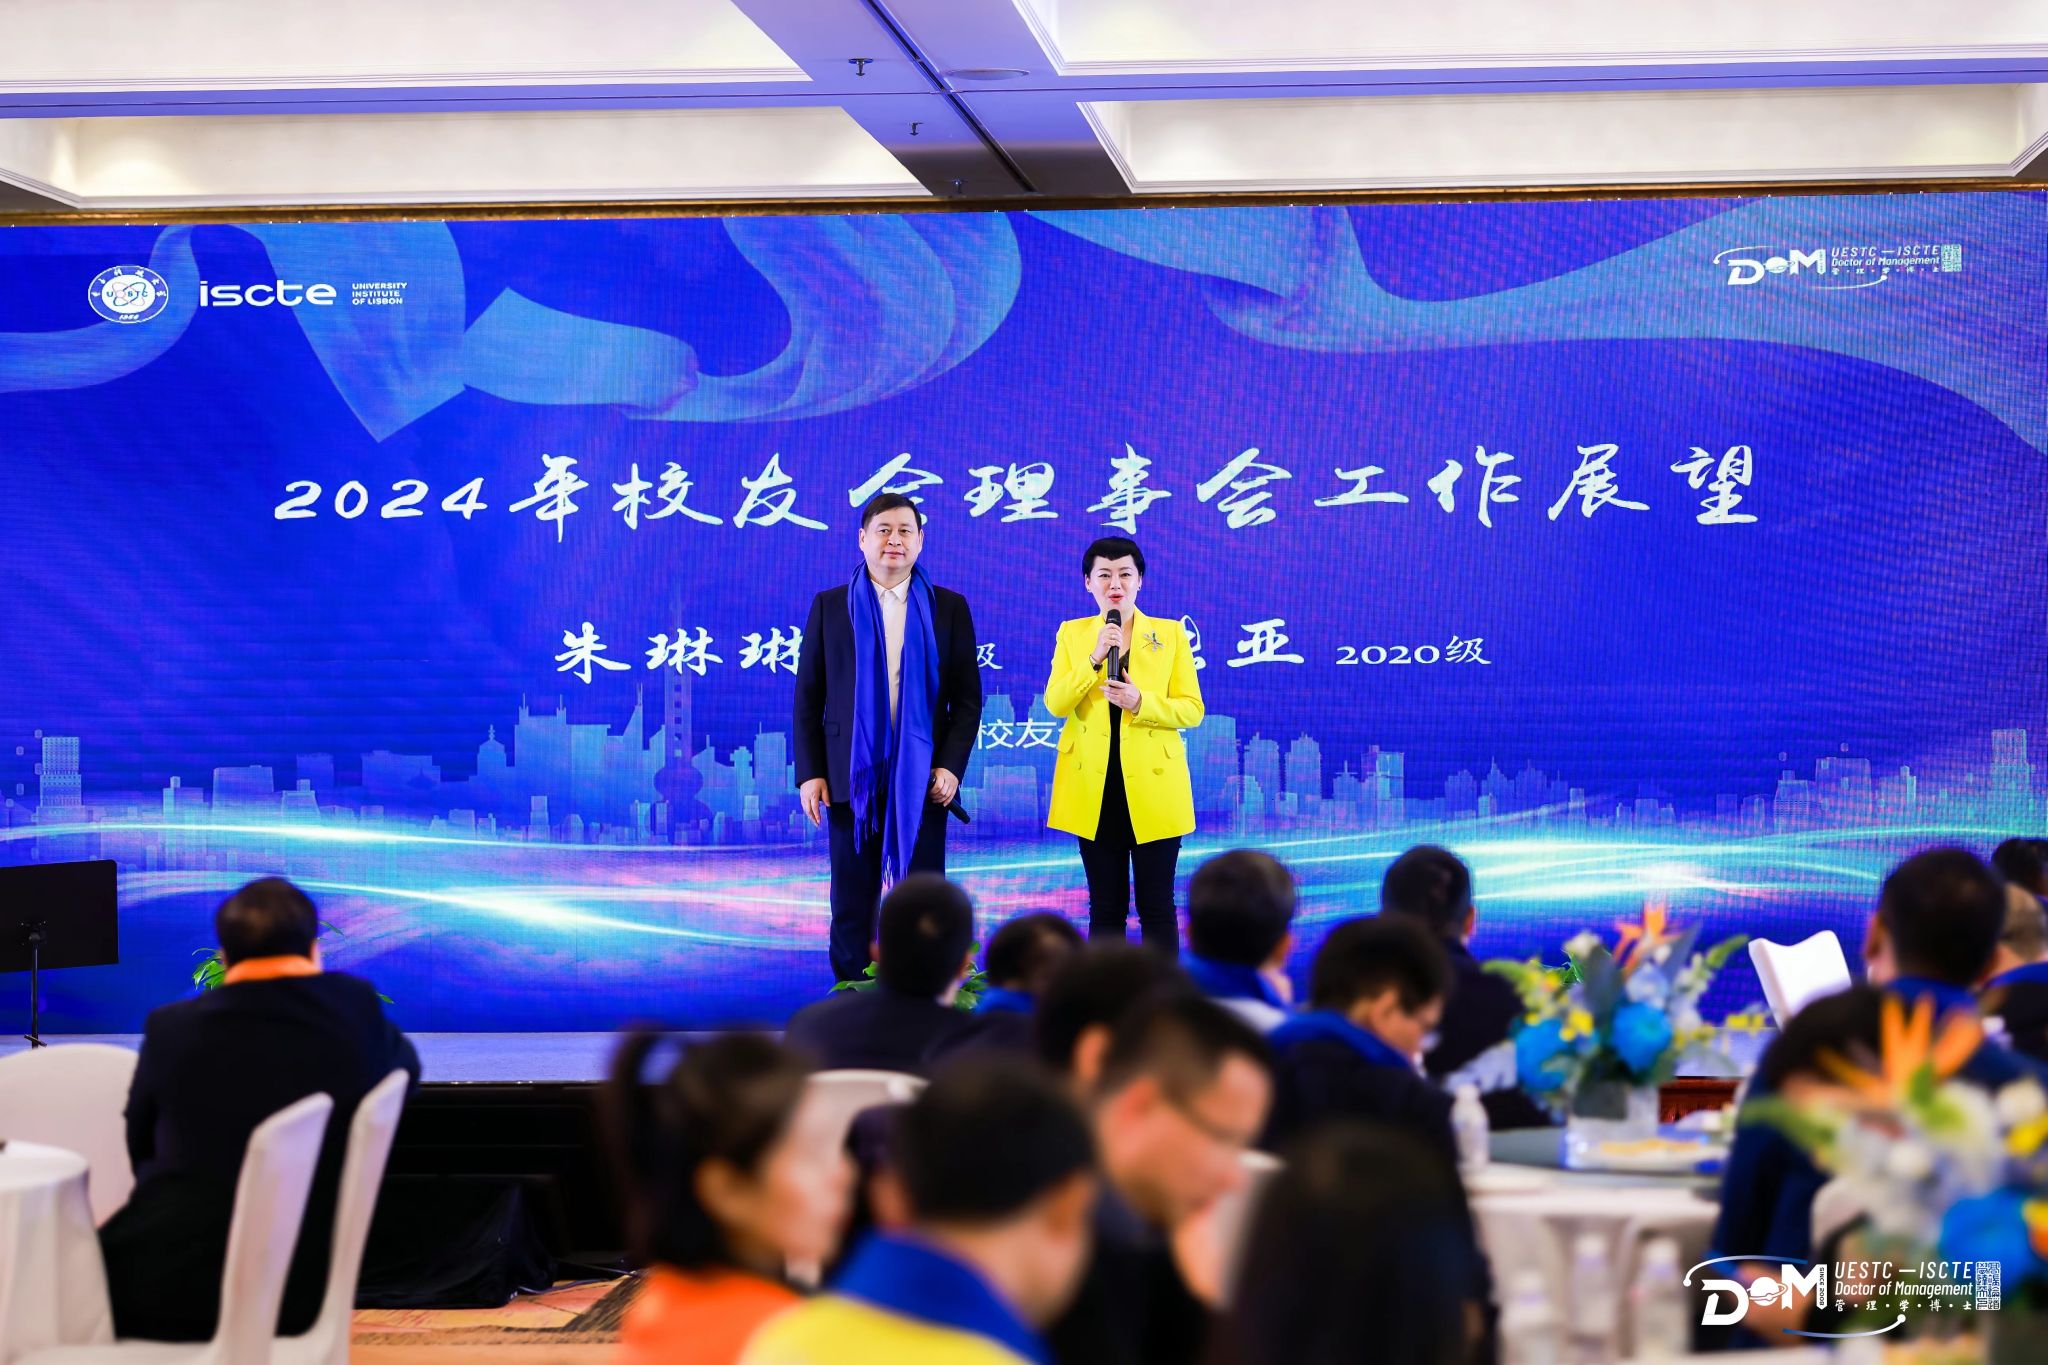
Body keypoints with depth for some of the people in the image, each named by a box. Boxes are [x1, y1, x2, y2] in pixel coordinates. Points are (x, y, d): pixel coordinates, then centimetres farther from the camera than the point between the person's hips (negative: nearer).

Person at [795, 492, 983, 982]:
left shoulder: (949, 608, 6)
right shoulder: (829, 607, 6)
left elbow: (967, 697, 5)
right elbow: (808, 698, 6)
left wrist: (951, 766, -6)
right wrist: (809, 772, -2)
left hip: (923, 778, 0)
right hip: (853, 776, 0)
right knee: (853, 904, 4)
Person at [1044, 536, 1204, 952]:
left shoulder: (1170, 633, 4)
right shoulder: (1072, 634, 8)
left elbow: (1192, 710, 0)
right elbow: (1055, 703, -4)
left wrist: (1141, 703, -17)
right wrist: (1094, 659, -16)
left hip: (1152, 787, -2)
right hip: (1095, 789, 2)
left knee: (1156, 906, -2)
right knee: (1105, 906, 6)